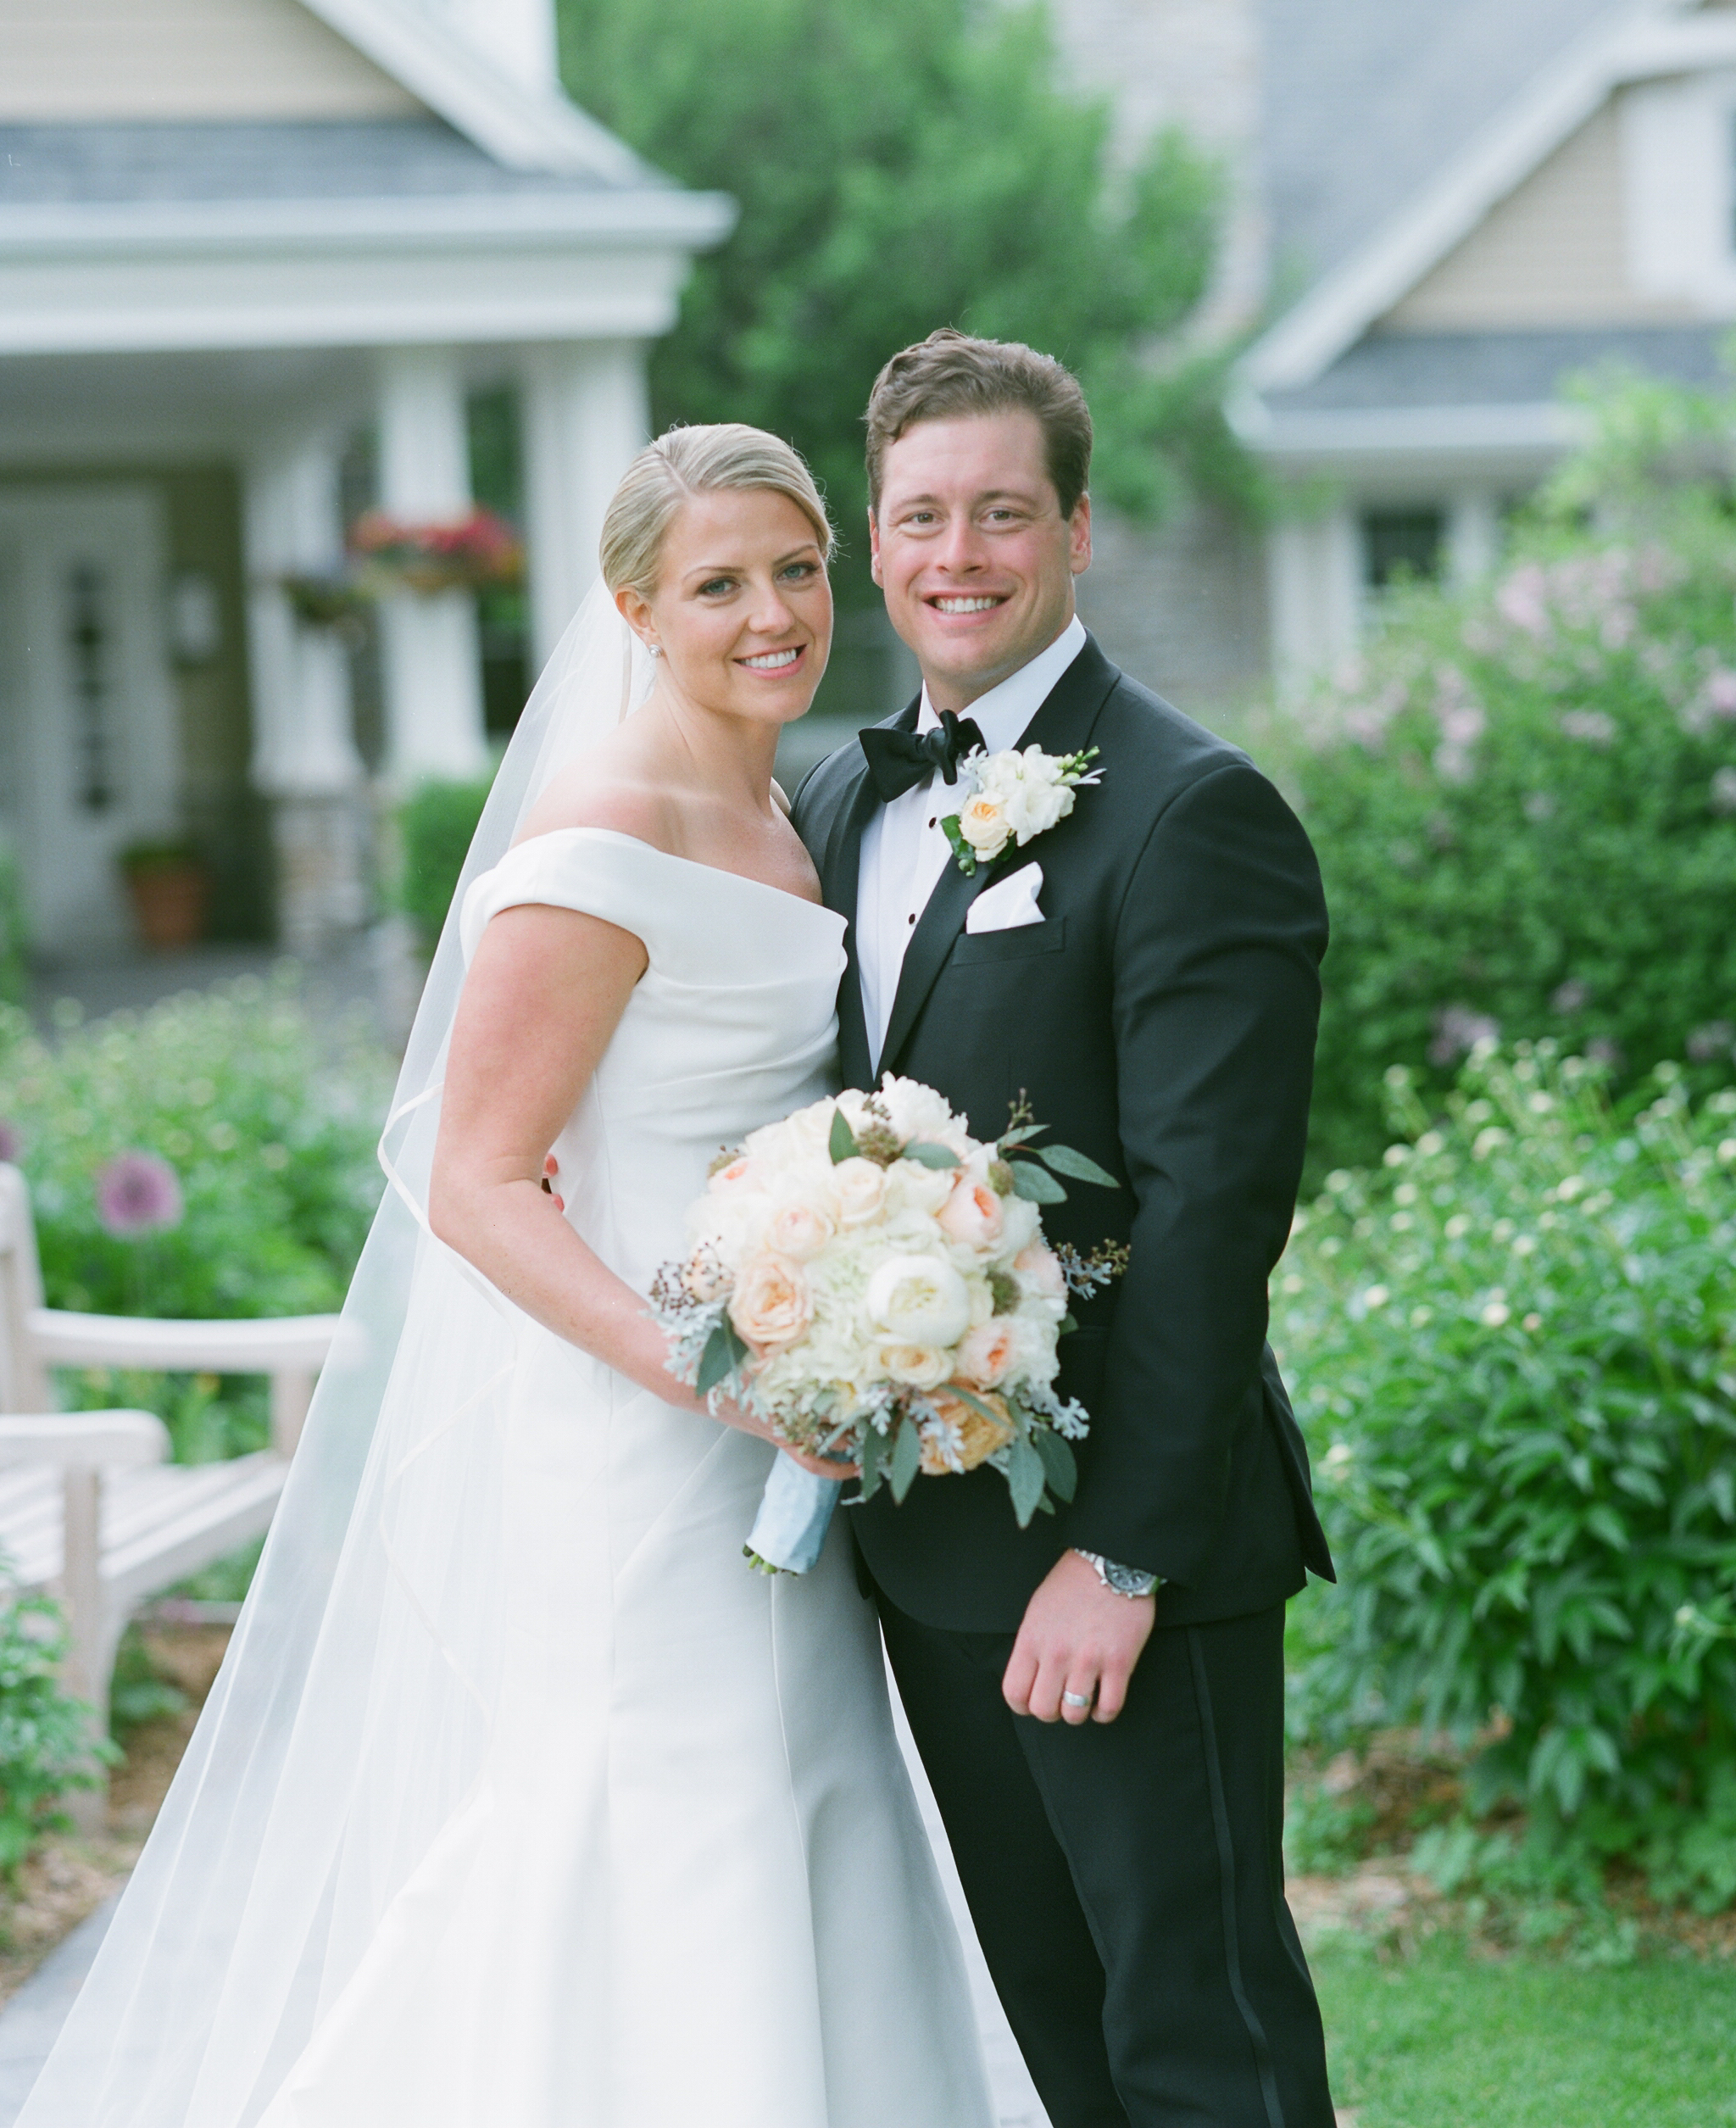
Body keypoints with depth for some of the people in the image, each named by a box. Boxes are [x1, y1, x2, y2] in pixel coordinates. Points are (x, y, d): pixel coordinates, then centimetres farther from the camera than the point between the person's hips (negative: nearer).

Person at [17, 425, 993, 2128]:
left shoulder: (783, 824, 12)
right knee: (652, 1891, -6)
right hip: (617, 1452, -9)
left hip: (757, 1461, 9)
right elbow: (474, 1187, -18)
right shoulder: (601, 844, -15)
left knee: (781, 1875, 11)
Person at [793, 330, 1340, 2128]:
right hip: (922, 1542, 8)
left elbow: (1210, 1208, -18)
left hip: (1122, 1540, -7)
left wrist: (1125, 1556, -21)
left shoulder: (1191, 811, -13)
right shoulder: (840, 803, 12)